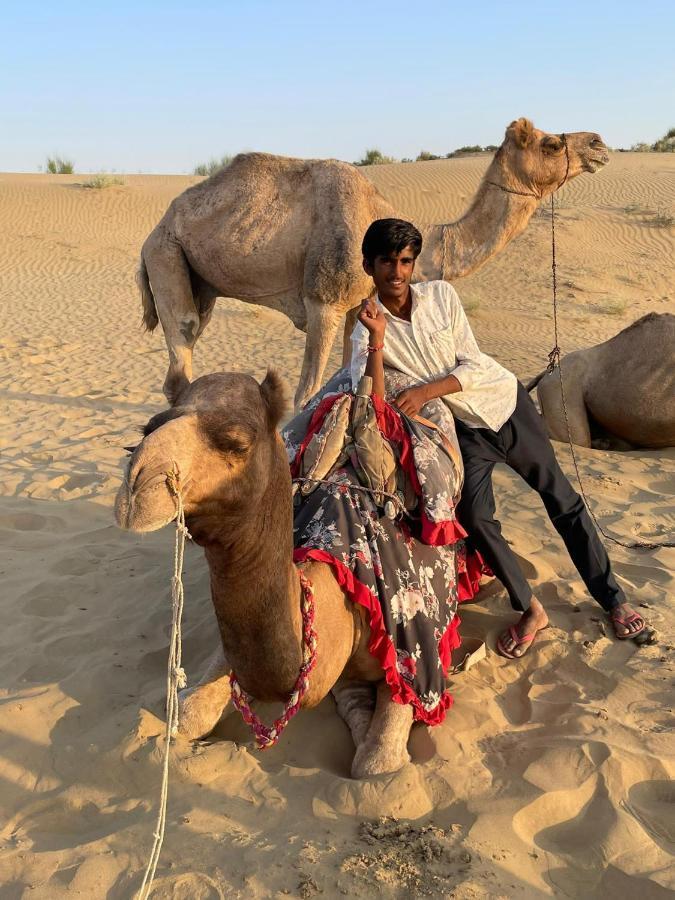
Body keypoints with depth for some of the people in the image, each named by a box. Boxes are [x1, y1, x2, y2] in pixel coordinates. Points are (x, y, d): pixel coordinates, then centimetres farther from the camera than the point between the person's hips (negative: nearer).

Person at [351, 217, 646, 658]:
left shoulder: (441, 294, -12)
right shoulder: (366, 330, -12)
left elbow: (472, 365, -12)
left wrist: (424, 392, -24)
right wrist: (377, 338, -35)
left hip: (507, 403, 0)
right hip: (466, 429, 0)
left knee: (563, 500, 6)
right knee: (474, 517, -16)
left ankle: (613, 598, 20)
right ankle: (531, 609, 6)